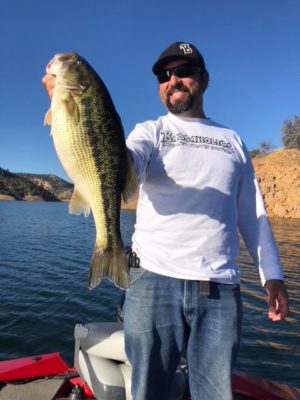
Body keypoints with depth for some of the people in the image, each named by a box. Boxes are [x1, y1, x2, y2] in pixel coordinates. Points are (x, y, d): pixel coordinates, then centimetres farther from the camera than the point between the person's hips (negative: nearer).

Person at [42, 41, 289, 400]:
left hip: (221, 289, 2)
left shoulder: (233, 140, 15)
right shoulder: (149, 131, 8)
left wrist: (272, 274, 7)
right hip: (154, 281, -1)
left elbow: (253, 212, 15)